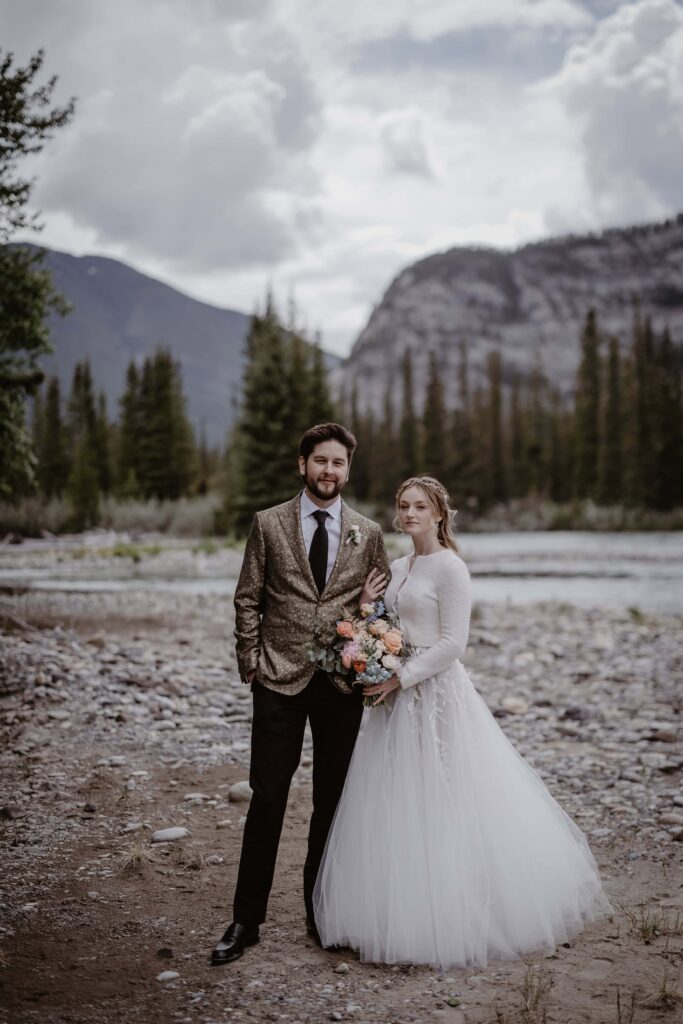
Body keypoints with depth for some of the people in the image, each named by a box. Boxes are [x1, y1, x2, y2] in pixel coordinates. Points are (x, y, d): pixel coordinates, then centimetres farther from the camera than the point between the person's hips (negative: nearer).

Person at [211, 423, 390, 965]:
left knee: (333, 801, 10)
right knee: (267, 798, 1)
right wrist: (250, 663, -2)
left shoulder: (368, 533, 7)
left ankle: (321, 913, 25)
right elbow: (248, 600, 3)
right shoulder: (269, 524, 3)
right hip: (280, 680, -2)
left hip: (343, 682, 2)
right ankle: (246, 920, 13)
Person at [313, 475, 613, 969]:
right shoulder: (396, 568, 13)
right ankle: (403, 915, 21)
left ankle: (447, 921, 11)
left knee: (437, 808, -2)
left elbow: (453, 643, -15)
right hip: (398, 694, 8)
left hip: (437, 694, -8)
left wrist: (400, 678, -17)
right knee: (394, 810, 10)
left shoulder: (450, 567, -10)